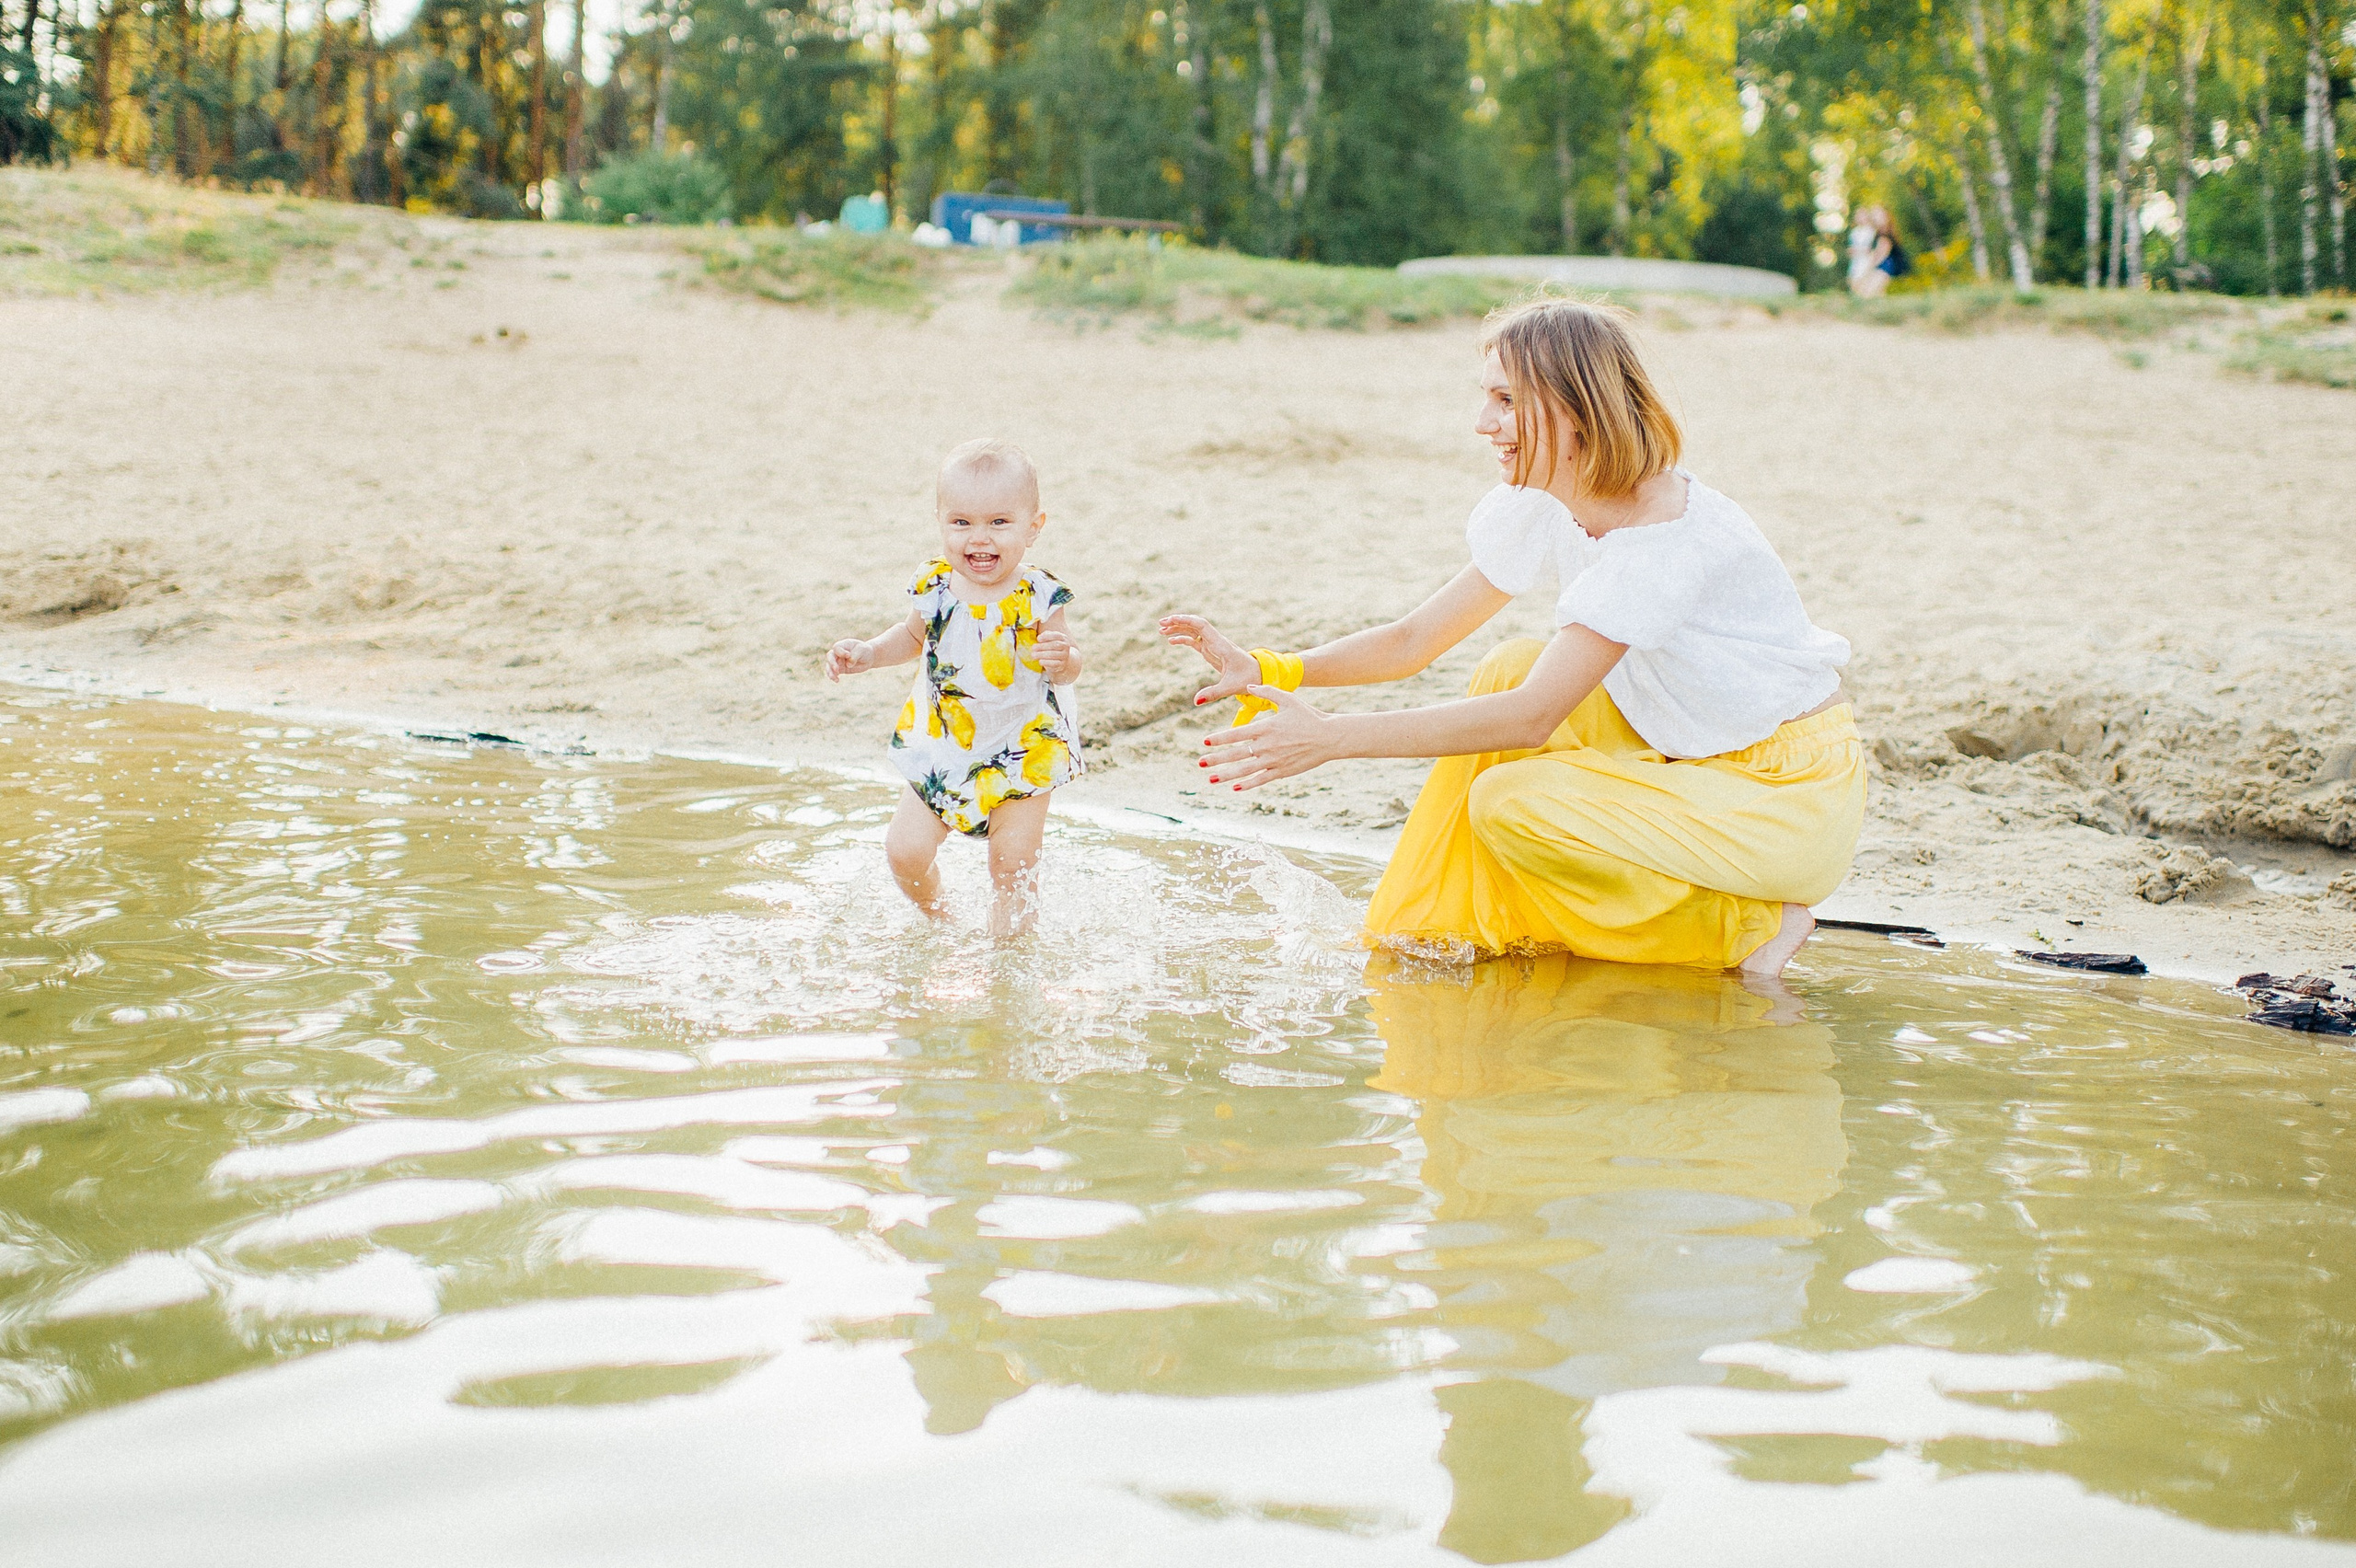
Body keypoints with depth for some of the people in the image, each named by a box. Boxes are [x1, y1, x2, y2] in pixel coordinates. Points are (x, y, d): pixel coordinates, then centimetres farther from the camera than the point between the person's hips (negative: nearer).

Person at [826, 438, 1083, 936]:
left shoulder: (1037, 597, -17)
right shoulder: (934, 587, -8)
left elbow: (1067, 670, -12)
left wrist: (1061, 659, -35)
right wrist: (866, 653, -1)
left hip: (1022, 753, -3)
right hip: (941, 750, 3)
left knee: (1013, 862, -3)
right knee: (905, 851, 2)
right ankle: (937, 920, 31)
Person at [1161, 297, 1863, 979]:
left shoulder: (1672, 538, -28)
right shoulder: (1543, 506, -2)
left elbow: (1531, 718, -31)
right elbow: (1414, 639, 0)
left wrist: (1332, 736, -34)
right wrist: (1268, 669, -15)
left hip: (1797, 798, -8)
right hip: (1702, 759, 8)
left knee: (1509, 802, -20)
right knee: (1515, 665, -7)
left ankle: (1746, 927, -7)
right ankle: (1462, 923, 5)